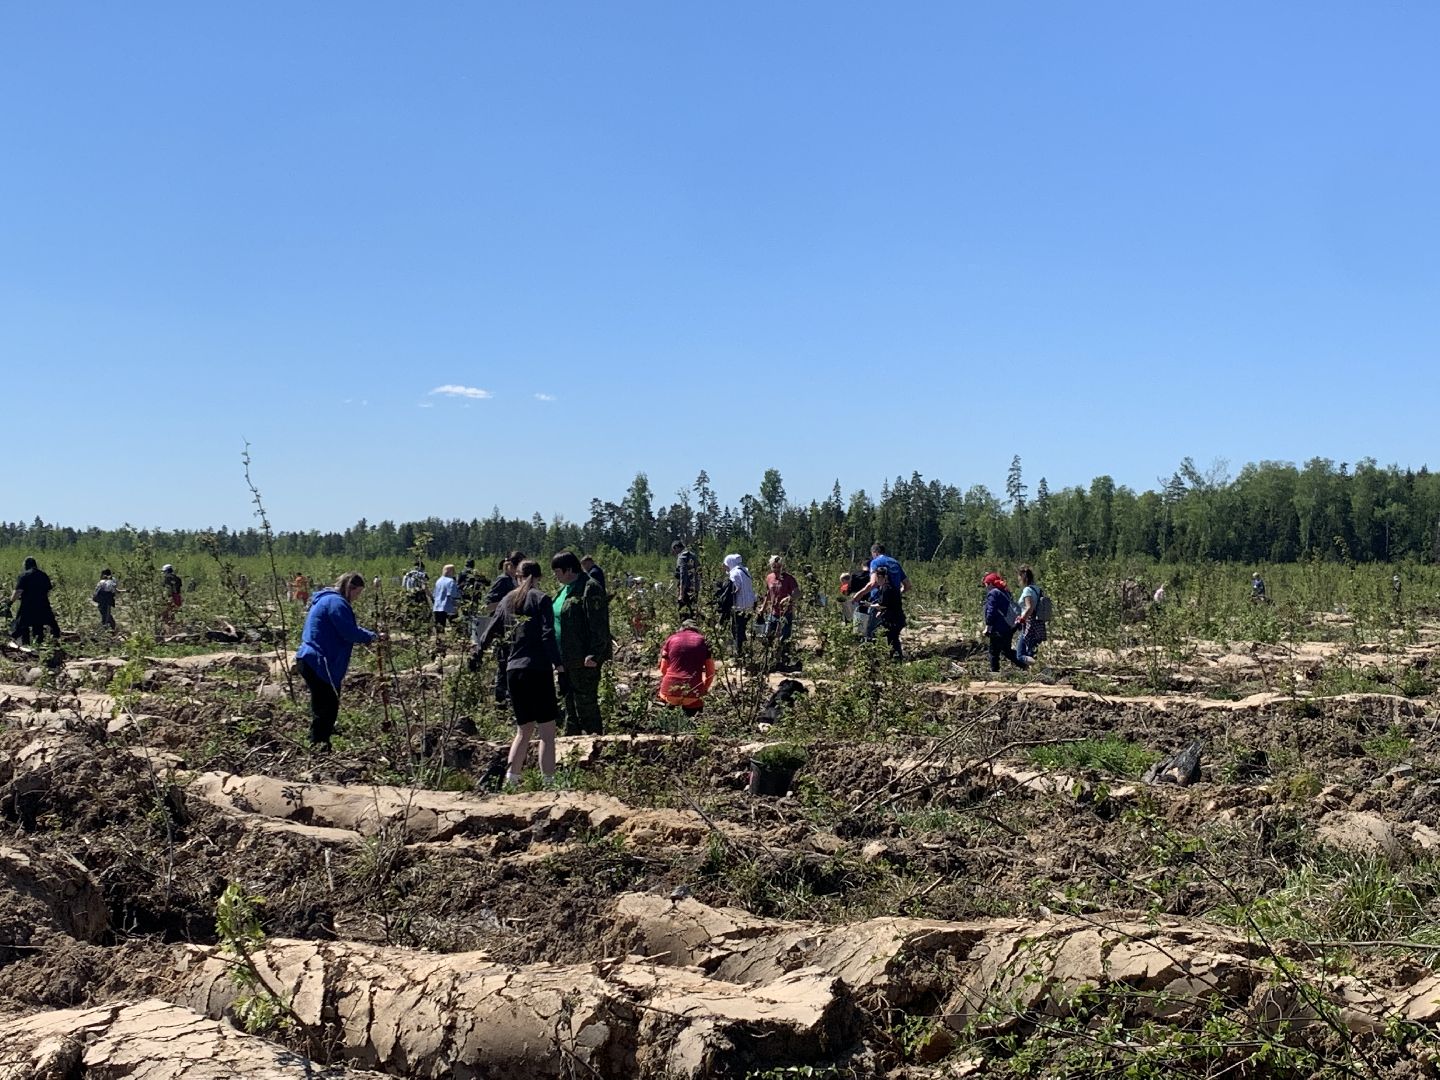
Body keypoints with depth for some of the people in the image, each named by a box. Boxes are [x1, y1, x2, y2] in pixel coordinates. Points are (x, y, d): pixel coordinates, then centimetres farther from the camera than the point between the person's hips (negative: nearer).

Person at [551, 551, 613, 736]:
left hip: (583, 661, -10)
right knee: (570, 705, 15)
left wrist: (594, 654, -23)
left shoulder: (589, 589, -14)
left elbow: (598, 625, -19)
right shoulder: (566, 589, 16)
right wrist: (557, 657, 21)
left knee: (586, 705, -5)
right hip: (566, 661, 10)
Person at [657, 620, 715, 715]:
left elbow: (663, 669, 15)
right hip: (693, 694, 0)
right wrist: (704, 690, 25)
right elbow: (711, 672, 10)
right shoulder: (703, 641, 11)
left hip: (670, 693, 0)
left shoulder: (671, 639, 13)